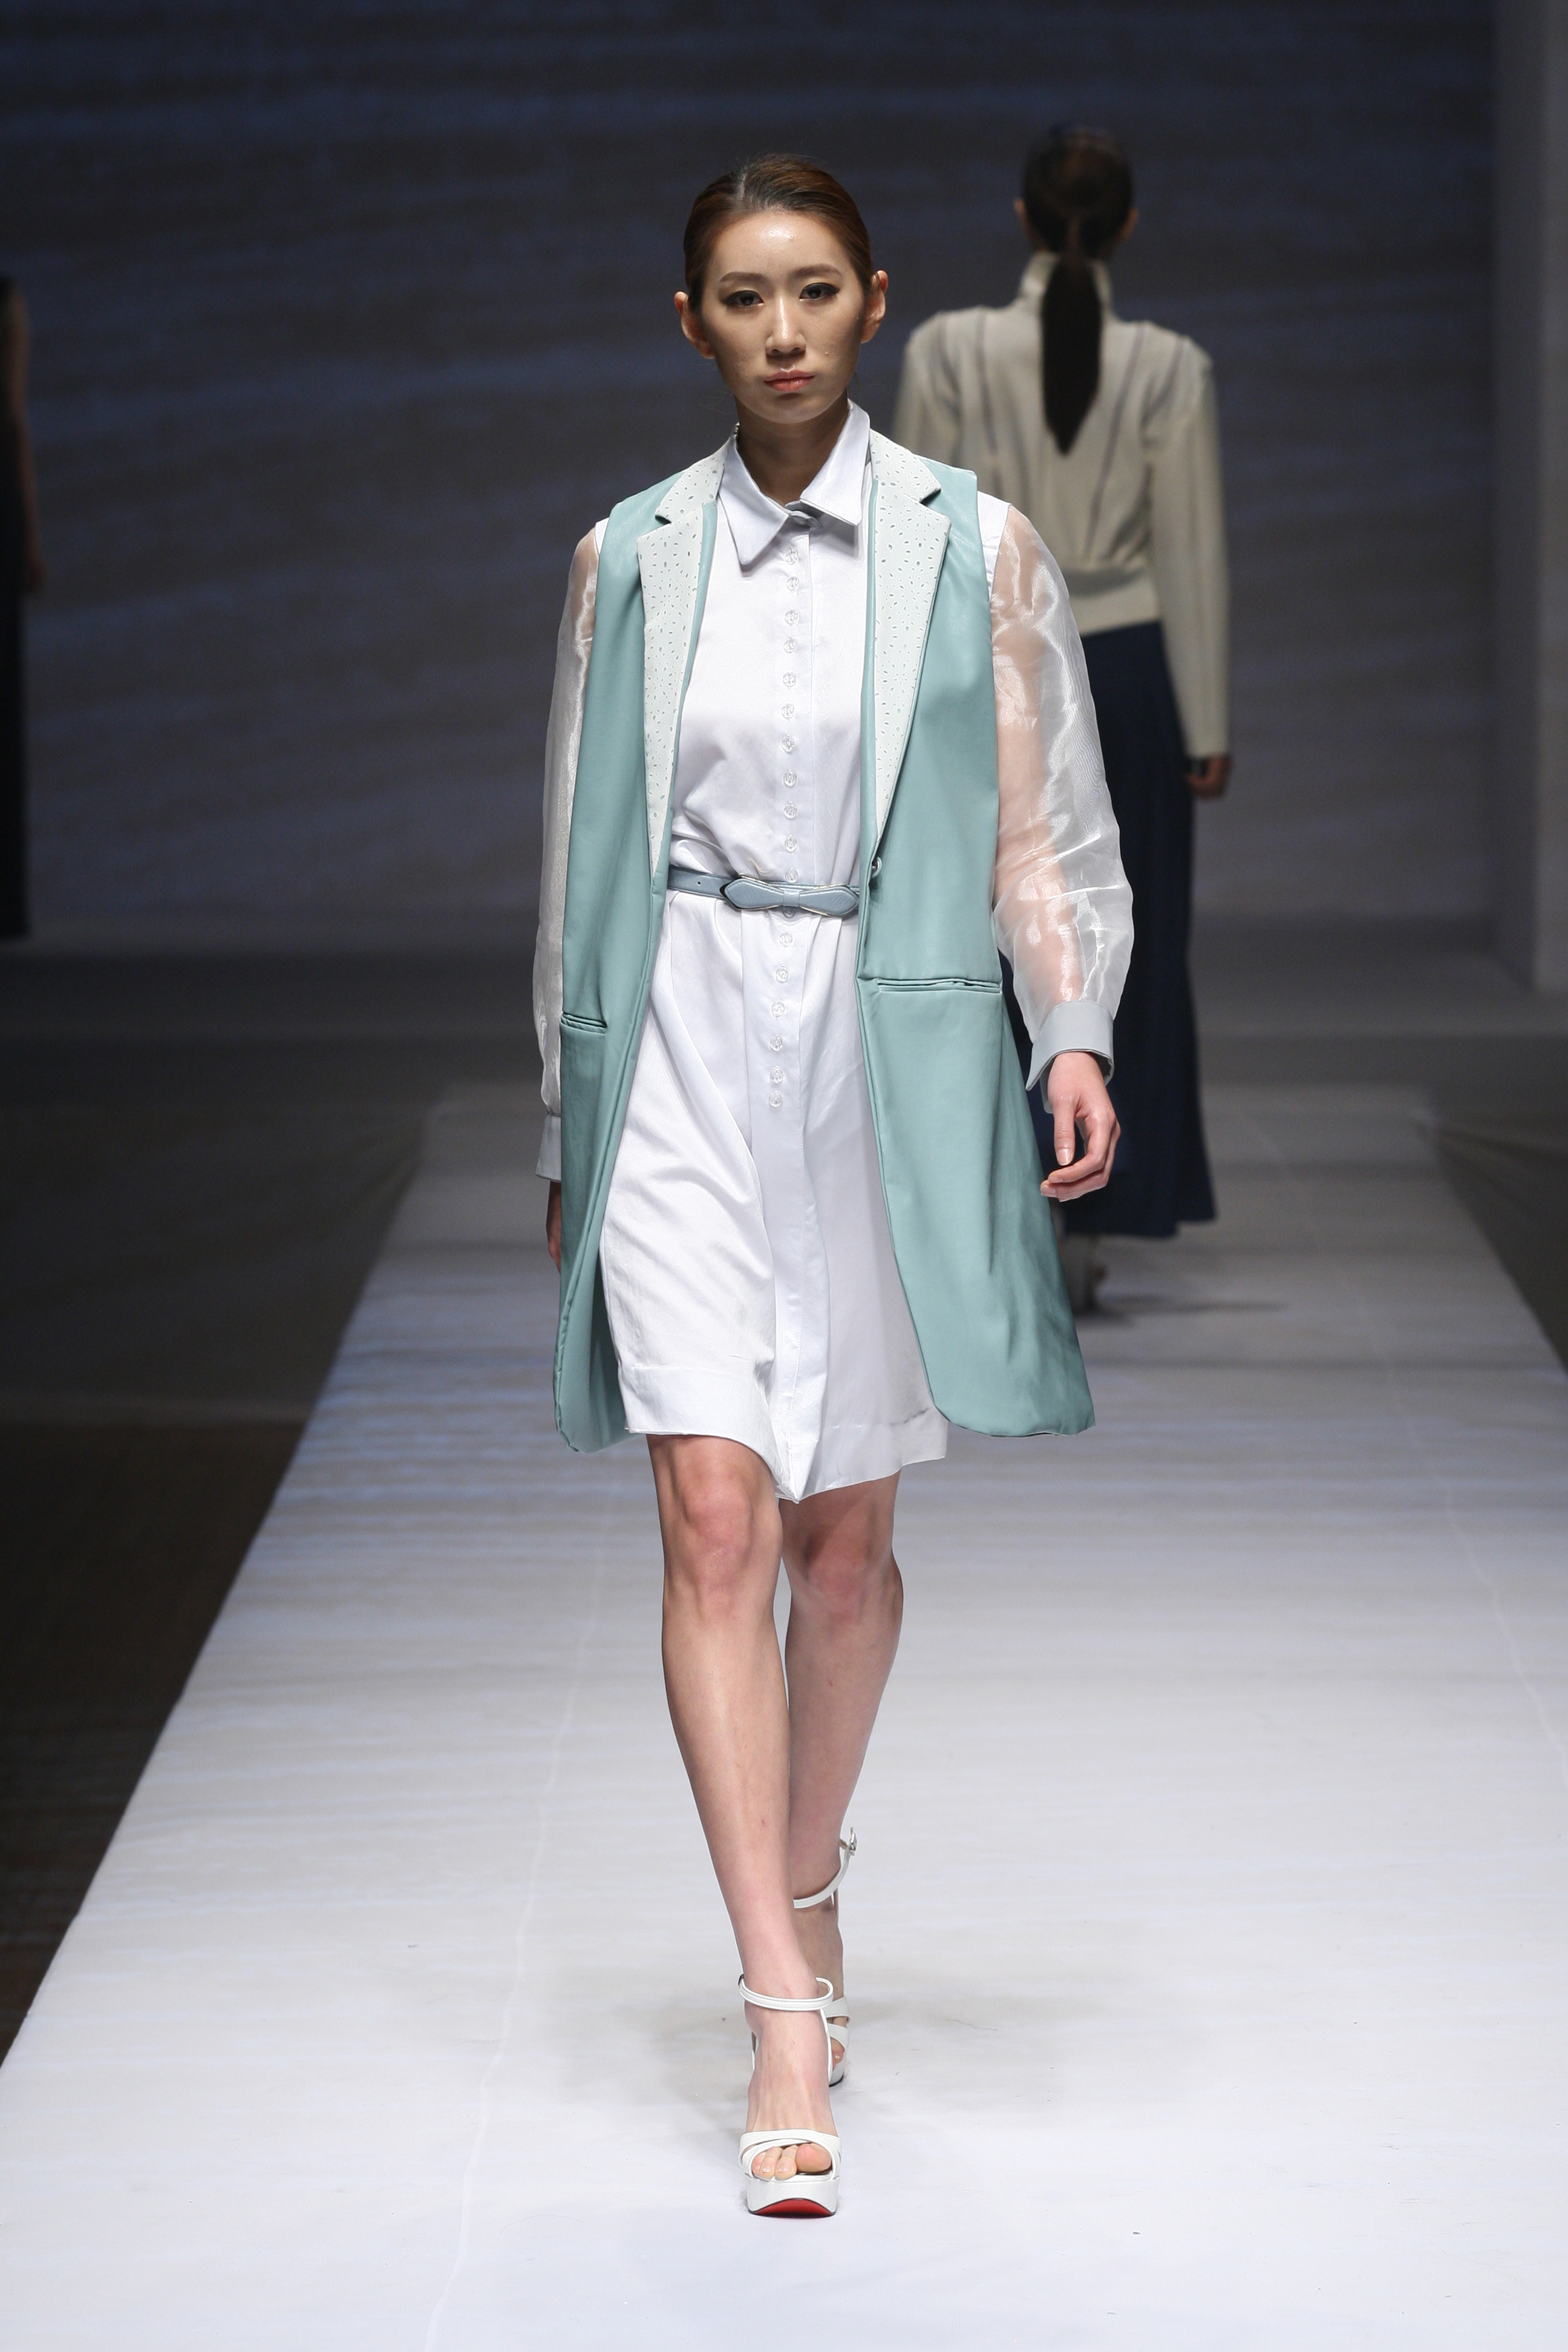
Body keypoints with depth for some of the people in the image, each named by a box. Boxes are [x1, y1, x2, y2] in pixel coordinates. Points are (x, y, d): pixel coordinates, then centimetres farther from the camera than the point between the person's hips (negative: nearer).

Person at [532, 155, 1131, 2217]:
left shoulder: (976, 549, 2)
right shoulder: (631, 559, 6)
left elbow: (1039, 827, 3)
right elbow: (582, 849, 12)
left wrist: (1076, 1035, -12)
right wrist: (567, 1118, 14)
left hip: (893, 1054, 0)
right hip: (684, 1056, 0)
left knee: (845, 1530, 9)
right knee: (716, 1512, -11)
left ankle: (808, 1876, 35)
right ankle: (788, 2020, -12)